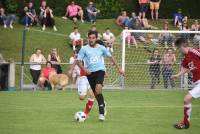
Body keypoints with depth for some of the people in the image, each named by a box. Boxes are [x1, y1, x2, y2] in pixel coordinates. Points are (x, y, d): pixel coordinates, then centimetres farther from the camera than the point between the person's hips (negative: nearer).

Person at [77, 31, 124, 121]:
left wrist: (119, 68, 13)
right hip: (90, 73, 2)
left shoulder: (101, 48, 3)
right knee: (95, 93, 9)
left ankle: (101, 113, -23)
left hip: (100, 70, -2)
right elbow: (79, 61, 0)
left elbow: (111, 57, 14)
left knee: (98, 88, -26)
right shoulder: (84, 49, 0)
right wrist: (84, 69, -17)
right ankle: (102, 105, 39)